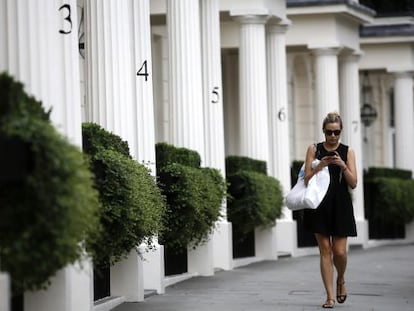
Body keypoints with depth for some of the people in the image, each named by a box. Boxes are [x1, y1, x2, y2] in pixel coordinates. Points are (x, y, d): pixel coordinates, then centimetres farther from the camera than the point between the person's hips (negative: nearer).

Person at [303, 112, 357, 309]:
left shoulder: (347, 151, 4)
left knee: (339, 251, -4)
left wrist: (343, 166, -16)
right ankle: (330, 296, 3)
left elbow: (353, 183, -1)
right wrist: (320, 165, -16)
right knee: (325, 250, -1)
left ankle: (341, 280, 29)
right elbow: (307, 180, -1)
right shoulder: (314, 149, 4)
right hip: (320, 205, 0)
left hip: (340, 206, 0)